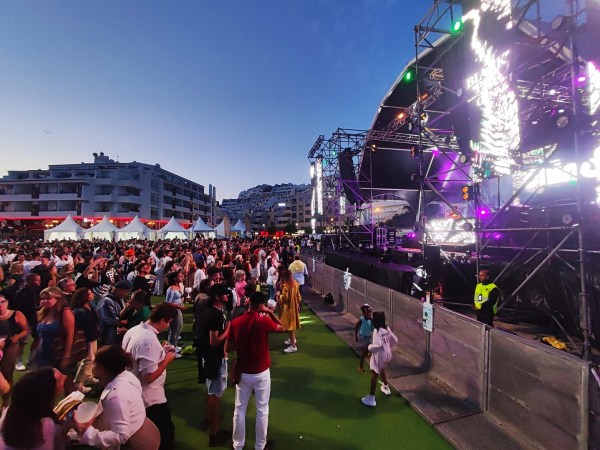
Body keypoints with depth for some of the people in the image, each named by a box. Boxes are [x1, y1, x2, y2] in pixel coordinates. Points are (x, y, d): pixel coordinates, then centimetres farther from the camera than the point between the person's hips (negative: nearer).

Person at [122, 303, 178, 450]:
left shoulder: (134, 330, -3)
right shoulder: (149, 340, -33)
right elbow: (149, 377, -31)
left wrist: (161, 351, 5)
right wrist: (167, 359, -19)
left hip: (135, 394, 9)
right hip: (151, 399, -9)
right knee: (166, 432, 12)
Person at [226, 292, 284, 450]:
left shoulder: (235, 322, -11)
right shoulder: (264, 321, -20)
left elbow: (228, 348, -2)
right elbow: (282, 328, -2)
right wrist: (270, 313, 0)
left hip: (242, 372, 3)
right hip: (261, 373, -2)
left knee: (240, 410, 20)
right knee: (262, 410, 17)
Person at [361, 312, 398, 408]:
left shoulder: (377, 331, -25)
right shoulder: (386, 329, 0)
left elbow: (378, 345, -32)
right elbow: (395, 340, 7)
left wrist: (370, 347, -15)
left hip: (379, 355, -8)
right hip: (387, 353, 9)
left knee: (374, 375, 0)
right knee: (382, 370, 31)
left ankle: (371, 398, 5)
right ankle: (386, 388, 51)